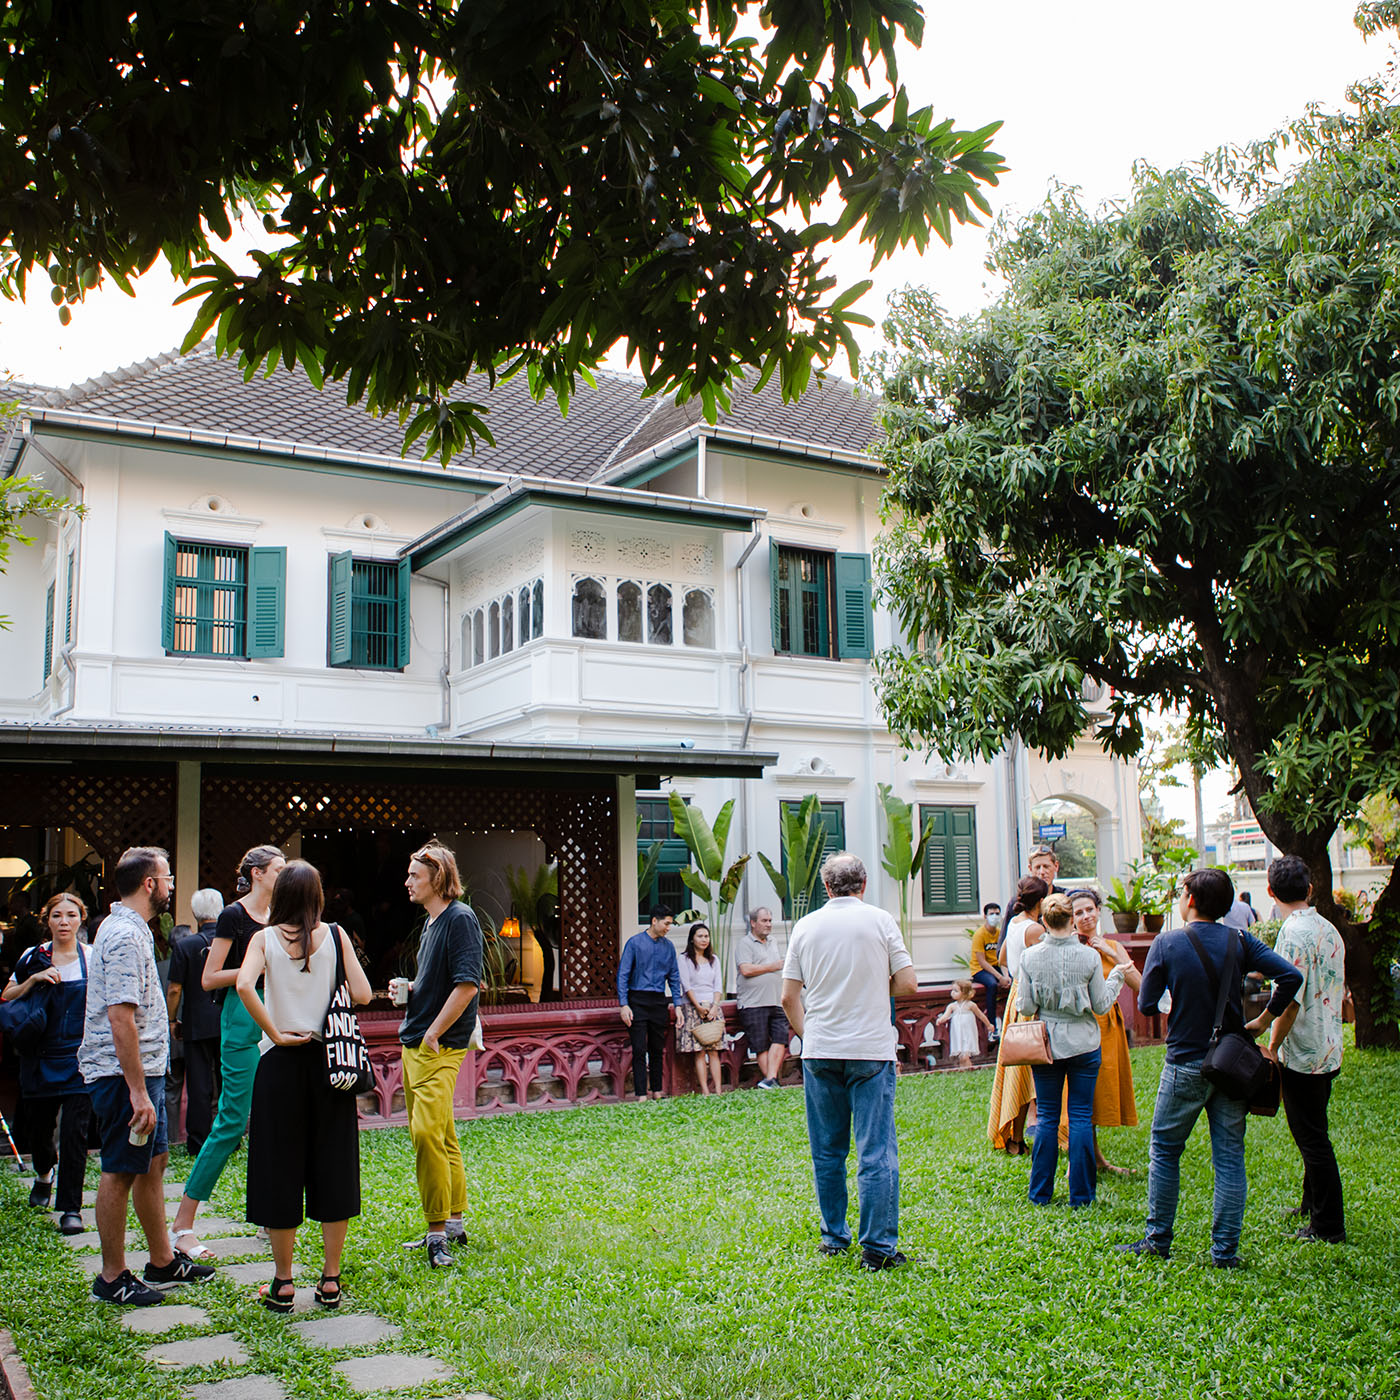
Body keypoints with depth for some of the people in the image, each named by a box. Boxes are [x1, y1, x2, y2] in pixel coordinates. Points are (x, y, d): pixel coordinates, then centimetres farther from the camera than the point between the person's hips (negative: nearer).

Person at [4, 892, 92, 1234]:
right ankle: (44, 1172, 46)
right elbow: (7, 997, 4)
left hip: (79, 1058, -2)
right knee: (38, 1126, 13)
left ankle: (71, 1208, 2)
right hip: (40, 1058, 2)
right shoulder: (33, 958, 4)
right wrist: (34, 979, -11)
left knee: (74, 1133, -7)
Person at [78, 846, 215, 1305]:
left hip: (144, 1071, 10)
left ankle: (162, 1260, 26)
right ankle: (113, 1277, 10)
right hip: (125, 1075, -10)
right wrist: (138, 1093, -25)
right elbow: (120, 1019, -25)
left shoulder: (131, 929, 15)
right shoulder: (125, 936, -19)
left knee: (153, 1163, 16)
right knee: (121, 1173, -1)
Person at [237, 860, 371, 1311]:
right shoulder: (334, 935, 0)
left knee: (280, 1170, 8)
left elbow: (244, 985, -21)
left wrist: (274, 1033, -12)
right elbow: (362, 995, -5)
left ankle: (283, 1284, 14)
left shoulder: (265, 938, -2)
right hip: (328, 1061, 1)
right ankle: (330, 1280, 14)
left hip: (281, 1063, -1)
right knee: (333, 1167, 9)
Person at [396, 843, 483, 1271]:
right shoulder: (431, 922, 17)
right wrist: (410, 988, 9)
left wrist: (432, 1035, -18)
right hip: (414, 1044, 10)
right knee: (439, 1136, 14)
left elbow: (467, 984, -20)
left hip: (441, 1047, -10)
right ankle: (454, 1222, 23)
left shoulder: (460, 919, -12)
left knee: (427, 1131, -16)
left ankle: (437, 1231, -9)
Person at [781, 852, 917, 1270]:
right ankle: (878, 1246, 0)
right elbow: (908, 984, -3)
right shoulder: (879, 921, -2)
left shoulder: (806, 926, 4)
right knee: (876, 1152, 0)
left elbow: (789, 997, 5)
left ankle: (834, 1236, 22)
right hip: (870, 1049, -3)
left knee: (827, 1152, 13)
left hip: (819, 1051, 3)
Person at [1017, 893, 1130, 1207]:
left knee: (1047, 1118, 10)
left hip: (1045, 1045, 1)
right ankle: (1081, 1194, 10)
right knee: (1081, 1117, 6)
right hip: (1083, 1045, -1)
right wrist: (1116, 977, 12)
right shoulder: (1089, 956, -10)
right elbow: (1101, 1006, -2)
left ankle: (1040, 1193, 16)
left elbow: (1025, 1007, -6)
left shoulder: (1030, 957, -8)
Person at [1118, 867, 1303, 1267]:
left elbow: (1146, 1005, -8)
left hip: (1186, 1064, -2)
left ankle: (1158, 1239, 17)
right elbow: (1291, 976, -12)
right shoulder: (1240, 942, -3)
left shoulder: (1167, 943, -10)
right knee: (1229, 1156, 8)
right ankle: (1225, 1249, 11)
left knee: (1164, 1151, 12)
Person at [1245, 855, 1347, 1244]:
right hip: (1329, 1051, 9)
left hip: (1302, 1053, -9)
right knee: (1313, 1135, 22)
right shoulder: (1329, 930, 7)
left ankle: (1328, 1227, 10)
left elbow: (1291, 1000, -23)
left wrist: (1272, 1048, -11)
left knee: (1312, 1139, 2)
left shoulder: (1294, 933, -20)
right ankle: (1312, 1204, 36)